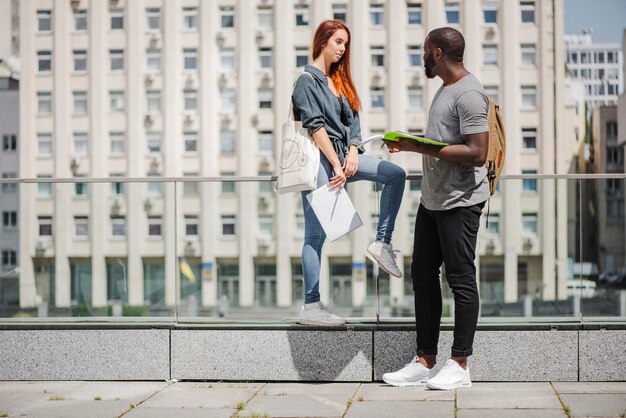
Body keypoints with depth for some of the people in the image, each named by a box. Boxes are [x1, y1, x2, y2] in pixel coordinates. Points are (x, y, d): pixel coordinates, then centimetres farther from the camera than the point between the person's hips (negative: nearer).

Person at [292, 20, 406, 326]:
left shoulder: (339, 80, 18)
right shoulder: (307, 80, -6)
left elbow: (353, 120, 13)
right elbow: (316, 127, -14)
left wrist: (352, 152, -5)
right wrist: (336, 165, -18)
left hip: (342, 154, 8)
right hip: (318, 158, -8)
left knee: (396, 175, -3)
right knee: (315, 234, -7)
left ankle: (382, 244, 1)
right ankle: (311, 307, -4)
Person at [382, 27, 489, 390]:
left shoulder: (469, 94, -15)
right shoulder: (446, 89, 16)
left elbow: (477, 153, -23)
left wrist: (422, 147, -22)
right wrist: (411, 144, 12)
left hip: (460, 203, -10)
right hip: (432, 200, 10)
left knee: (461, 280, -2)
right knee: (423, 276, 11)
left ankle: (460, 365, 6)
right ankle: (426, 362, 18)